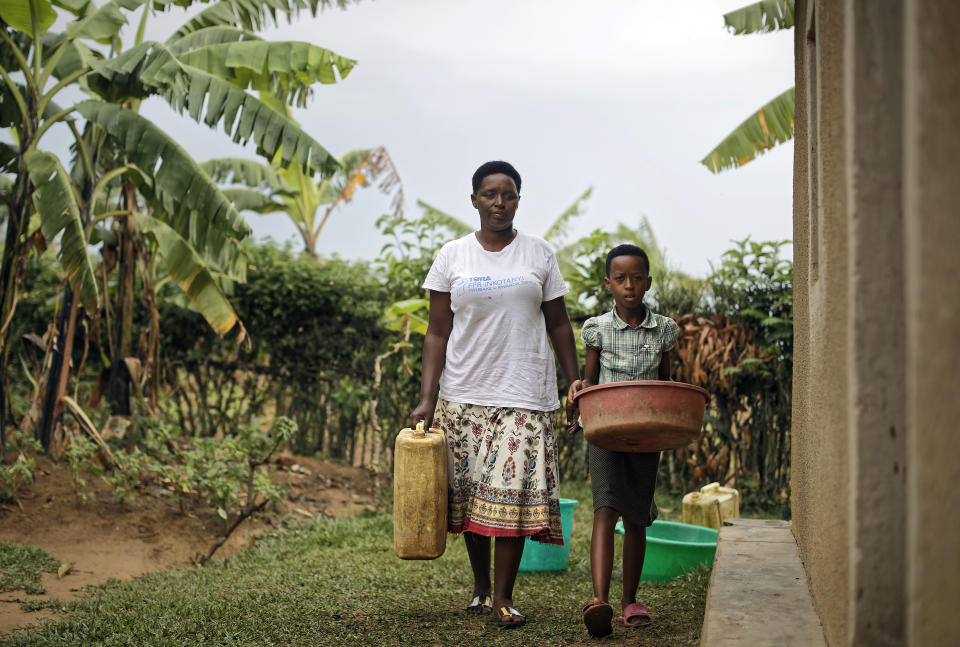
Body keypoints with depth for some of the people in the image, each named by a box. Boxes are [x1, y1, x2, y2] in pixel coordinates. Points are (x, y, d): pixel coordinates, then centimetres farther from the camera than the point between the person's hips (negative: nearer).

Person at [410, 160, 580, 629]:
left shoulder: (538, 254, 6)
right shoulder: (452, 257, 4)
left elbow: (558, 324, 10)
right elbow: (437, 333, 3)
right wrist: (427, 399, -5)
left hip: (523, 396, -1)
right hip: (464, 396, 1)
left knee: (511, 492, -7)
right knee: (470, 494, 6)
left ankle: (503, 596, 3)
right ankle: (480, 586, 23)